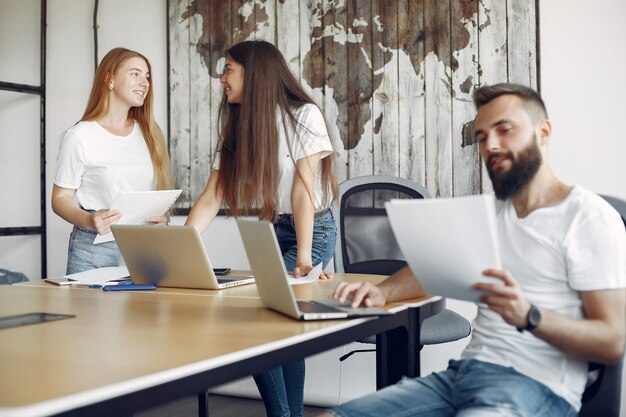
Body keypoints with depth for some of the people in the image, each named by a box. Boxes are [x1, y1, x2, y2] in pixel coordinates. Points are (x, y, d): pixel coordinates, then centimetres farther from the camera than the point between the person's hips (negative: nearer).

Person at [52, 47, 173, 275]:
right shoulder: (79, 136, -5)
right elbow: (60, 198, -1)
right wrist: (89, 220, -21)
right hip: (94, 249, -4)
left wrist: (163, 218, -6)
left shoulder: (150, 133, 9)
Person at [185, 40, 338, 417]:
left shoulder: (303, 116, -12)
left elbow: (302, 188, -19)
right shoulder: (236, 128, 5)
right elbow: (211, 199, -2)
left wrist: (304, 257, -25)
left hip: (312, 230, -6)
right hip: (266, 233, 6)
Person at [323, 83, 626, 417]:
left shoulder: (589, 217, -6)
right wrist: (382, 291, -2)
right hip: (464, 373, 6)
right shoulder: (490, 212, 19)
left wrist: (529, 315, -28)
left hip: (535, 385, -6)